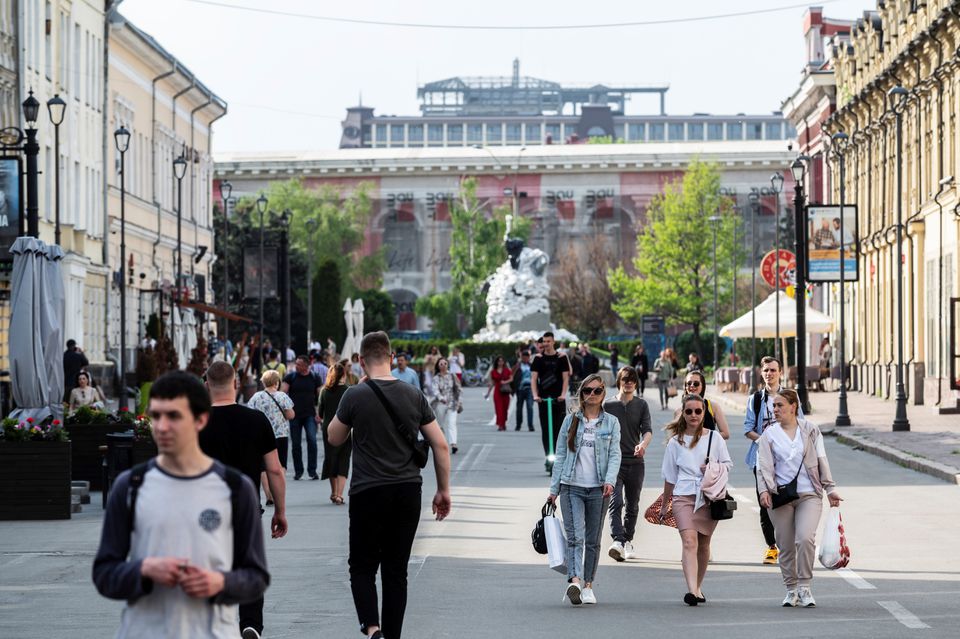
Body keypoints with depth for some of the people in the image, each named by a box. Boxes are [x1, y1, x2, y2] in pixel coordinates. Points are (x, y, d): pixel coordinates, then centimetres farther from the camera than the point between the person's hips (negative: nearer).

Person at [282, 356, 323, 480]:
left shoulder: (315, 378, 5)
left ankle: (312, 470, -10)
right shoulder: (290, 377, 4)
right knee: (296, 444, 5)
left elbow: (320, 396, 5)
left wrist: (319, 413, -5)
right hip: (295, 414, 1)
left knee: (312, 439, -16)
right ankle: (298, 471, 17)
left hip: (310, 415, -1)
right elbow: (283, 393, -2)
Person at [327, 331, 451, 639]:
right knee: (396, 570, 12)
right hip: (408, 491, 3)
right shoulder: (414, 396, 2)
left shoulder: (355, 396, -8)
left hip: (368, 492, -3)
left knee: (362, 567, 6)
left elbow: (334, 438, 7)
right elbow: (440, 445, 3)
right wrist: (443, 490, 11)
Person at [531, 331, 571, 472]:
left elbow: (565, 377, 0)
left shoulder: (561, 358, 4)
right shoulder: (539, 358, 6)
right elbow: (533, 378, 1)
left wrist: (563, 394, -14)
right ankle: (548, 458, 4)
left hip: (558, 398, -1)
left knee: (559, 428, -3)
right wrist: (535, 395, -14)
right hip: (543, 398, 1)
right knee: (545, 429, 0)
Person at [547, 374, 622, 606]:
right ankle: (574, 581, -28)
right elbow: (560, 455, 11)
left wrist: (610, 480, -18)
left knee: (593, 540, 7)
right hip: (572, 487, -1)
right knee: (575, 536, -15)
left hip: (598, 489, 1)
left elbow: (614, 455, -1)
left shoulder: (611, 423, 7)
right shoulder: (570, 421, 9)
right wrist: (554, 488, 8)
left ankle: (588, 585, 15)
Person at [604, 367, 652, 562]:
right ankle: (617, 541, -28)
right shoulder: (608, 405, 5)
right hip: (614, 460, -2)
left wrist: (643, 444, -27)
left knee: (632, 504, 10)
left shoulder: (641, 405, 6)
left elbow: (647, 429, -6)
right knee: (615, 502, -17)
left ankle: (628, 541, 24)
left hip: (635, 461, 2)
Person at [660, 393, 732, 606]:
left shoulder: (714, 439, 8)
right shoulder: (675, 442, 9)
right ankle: (692, 590, -28)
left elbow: (728, 464, 13)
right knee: (689, 541, -17)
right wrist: (664, 505, 19)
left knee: (703, 544, 8)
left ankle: (698, 587, 25)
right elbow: (670, 476, 16)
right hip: (683, 496, -1)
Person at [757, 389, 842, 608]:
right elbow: (764, 465, 0)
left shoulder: (810, 430, 8)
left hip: (809, 494, -1)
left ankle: (804, 587, -9)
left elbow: (821, 461, 11)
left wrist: (830, 488, 7)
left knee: (805, 539, -19)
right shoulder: (769, 435, 8)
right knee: (786, 546, 3)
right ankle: (791, 590, 17)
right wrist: (764, 490, -15)